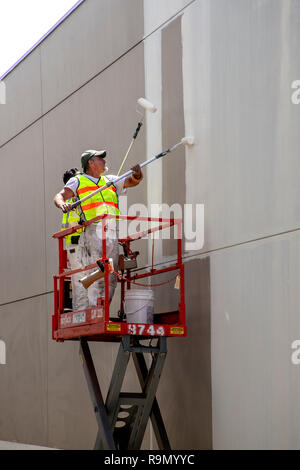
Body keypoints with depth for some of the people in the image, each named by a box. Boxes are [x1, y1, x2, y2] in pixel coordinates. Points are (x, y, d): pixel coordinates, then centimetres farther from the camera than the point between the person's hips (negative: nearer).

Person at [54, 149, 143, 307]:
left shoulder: (111, 181, 26)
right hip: (92, 231, -5)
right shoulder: (77, 181, 13)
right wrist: (63, 204, -22)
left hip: (112, 234, 5)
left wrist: (137, 174, 3)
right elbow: (60, 196, 2)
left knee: (111, 278, 2)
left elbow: (133, 181, 27)